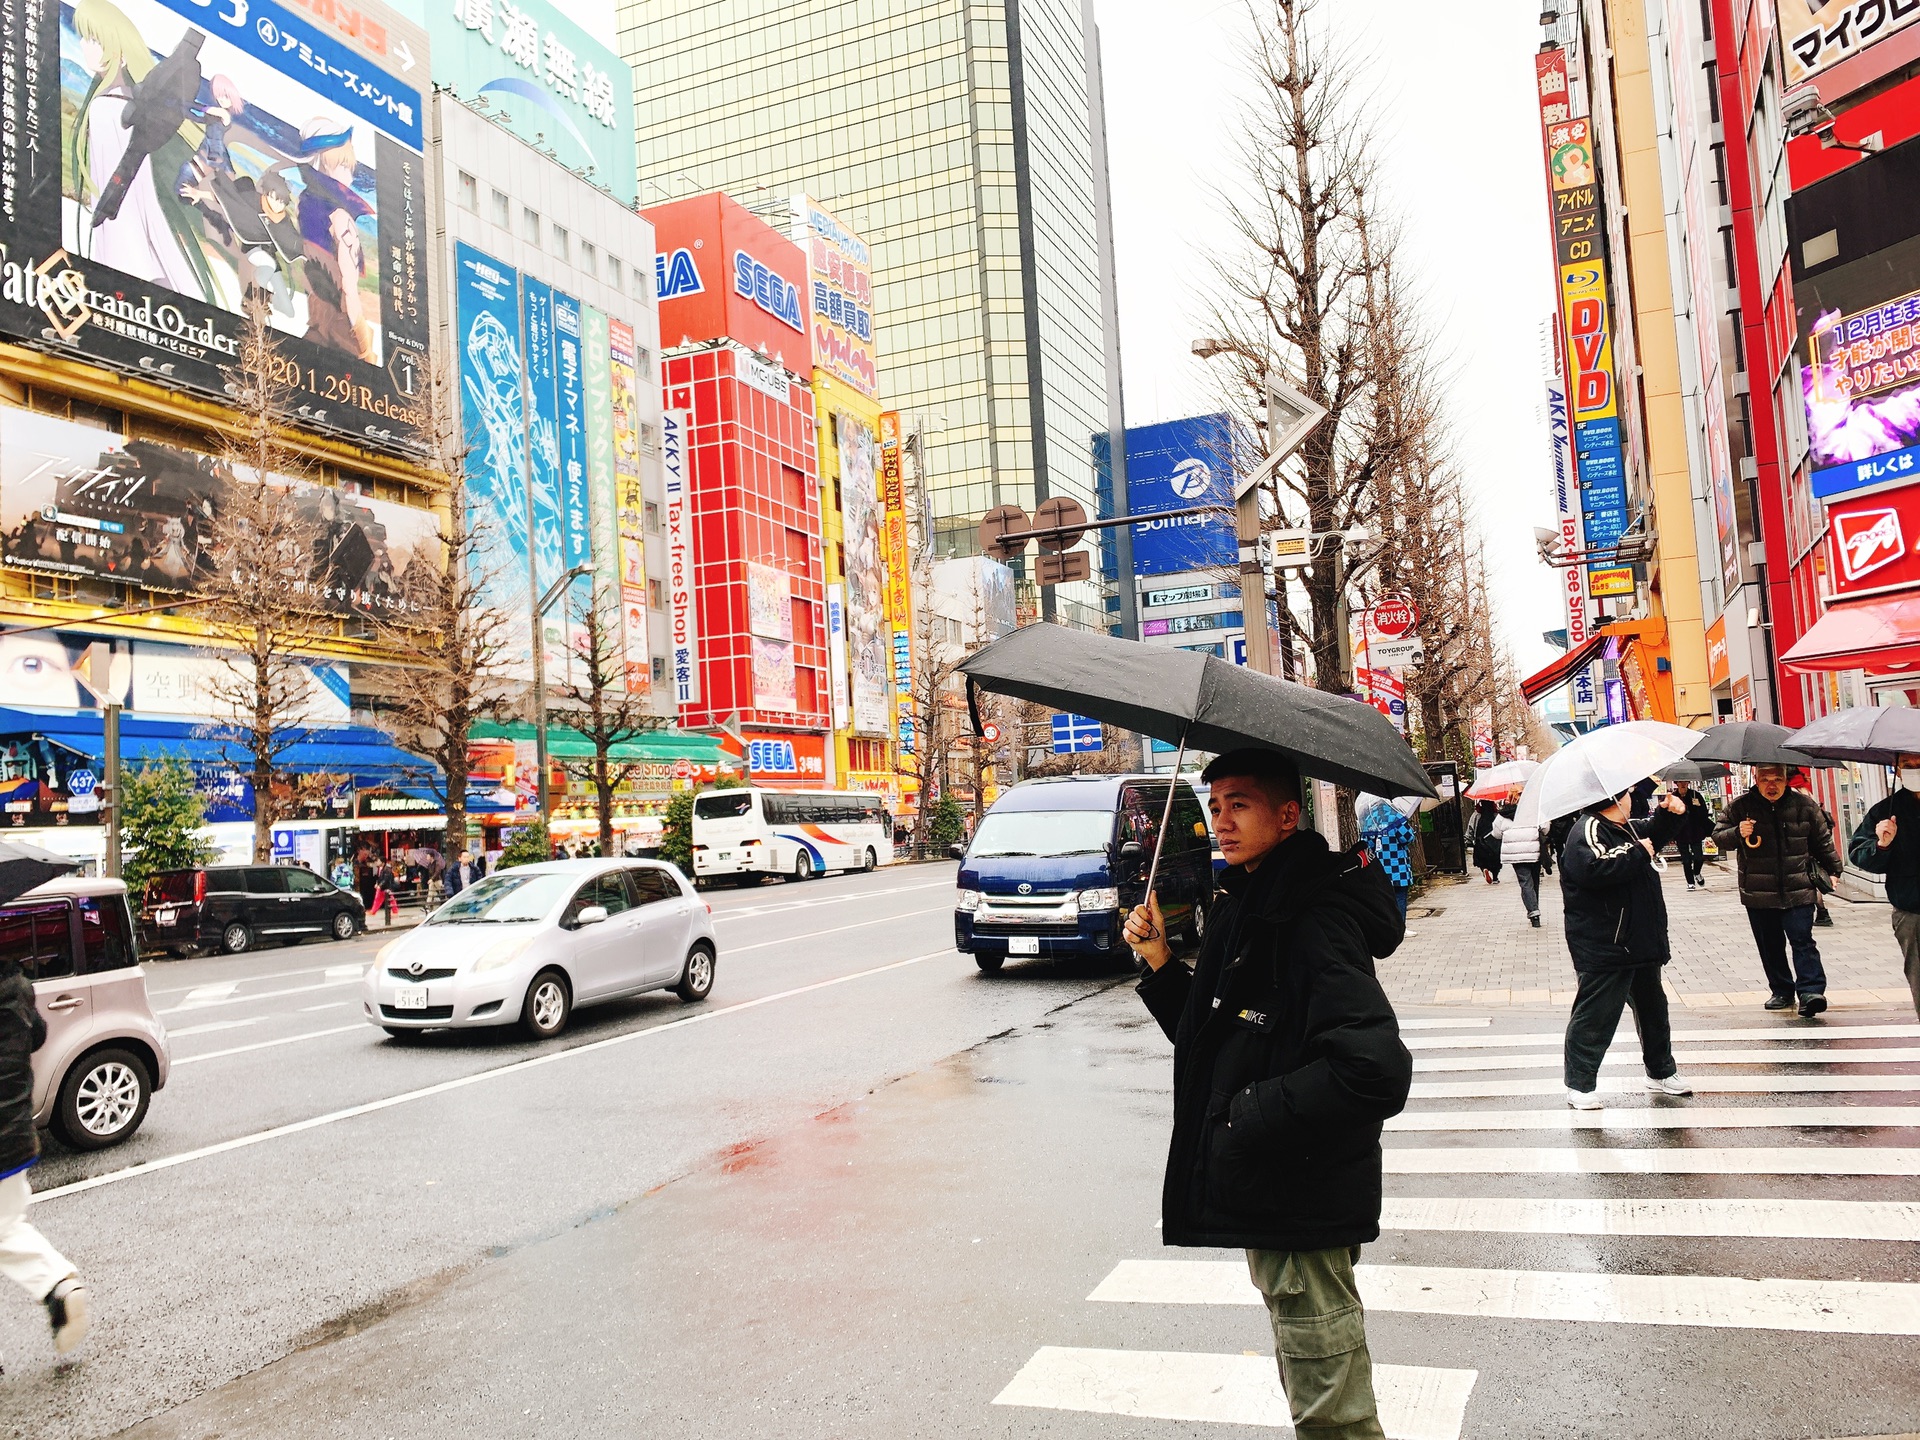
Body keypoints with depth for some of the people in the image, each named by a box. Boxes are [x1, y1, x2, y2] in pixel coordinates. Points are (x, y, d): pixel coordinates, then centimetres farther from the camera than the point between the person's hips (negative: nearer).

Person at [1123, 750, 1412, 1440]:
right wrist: (1160, 963, 0)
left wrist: (1252, 1116, -23)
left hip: (1303, 1202, -9)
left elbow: (1376, 1070, -31)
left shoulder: (1315, 919, -22)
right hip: (1265, 1195, 9)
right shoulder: (1240, 906, 9)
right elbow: (1209, 1034, 15)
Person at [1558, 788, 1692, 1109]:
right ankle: (1579, 1085, 5)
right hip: (1604, 947, -10)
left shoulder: (1625, 828, 14)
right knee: (1595, 1014, -4)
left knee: (1652, 1007, 22)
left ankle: (1661, 1071, 38)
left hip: (1640, 943, 10)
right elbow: (1594, 869, -35)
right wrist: (1638, 854, -24)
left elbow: (1652, 835, 36)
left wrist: (1666, 814, 15)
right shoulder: (1588, 830, -17)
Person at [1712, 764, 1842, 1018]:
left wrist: (1833, 869, 14)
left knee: (1802, 940, -10)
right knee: (1770, 946, 9)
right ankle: (1782, 990, 20)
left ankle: (1811, 991, -11)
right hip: (1758, 893, 1)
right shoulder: (1741, 807, 0)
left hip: (1797, 891, -1)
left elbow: (1822, 840, 14)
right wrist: (1737, 833, -17)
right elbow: (1718, 836, 4)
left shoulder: (1804, 804, 2)